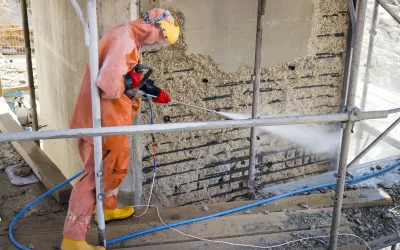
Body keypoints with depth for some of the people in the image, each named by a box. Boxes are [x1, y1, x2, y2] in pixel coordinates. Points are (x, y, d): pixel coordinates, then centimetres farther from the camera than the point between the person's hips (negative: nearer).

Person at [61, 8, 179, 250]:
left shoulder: (130, 39, 9)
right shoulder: (122, 39, -24)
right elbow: (109, 86, -34)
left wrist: (153, 91, 20)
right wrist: (132, 81, -16)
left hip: (114, 118, 10)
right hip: (103, 119, -10)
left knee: (119, 165, 25)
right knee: (96, 175, -3)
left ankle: (108, 208, 46)